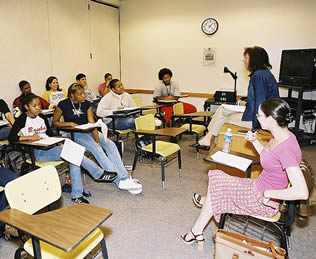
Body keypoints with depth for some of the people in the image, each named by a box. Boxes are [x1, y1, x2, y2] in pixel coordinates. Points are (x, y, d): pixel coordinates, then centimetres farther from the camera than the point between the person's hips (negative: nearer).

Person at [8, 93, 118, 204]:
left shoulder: (42, 117, 15)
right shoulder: (22, 119, -1)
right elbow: (11, 137, -9)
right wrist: (30, 137, -19)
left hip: (50, 148, 6)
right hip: (37, 152, -6)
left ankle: (76, 195, -22)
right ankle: (99, 173, -17)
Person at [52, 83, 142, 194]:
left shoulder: (86, 104, 3)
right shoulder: (63, 105, -7)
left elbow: (92, 123, -4)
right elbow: (54, 122, 1)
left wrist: (97, 140, -16)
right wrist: (70, 123, -16)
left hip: (88, 130, 5)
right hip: (73, 133, -5)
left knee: (110, 144, -19)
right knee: (96, 148, -29)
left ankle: (124, 177, -22)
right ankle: (119, 180, -30)